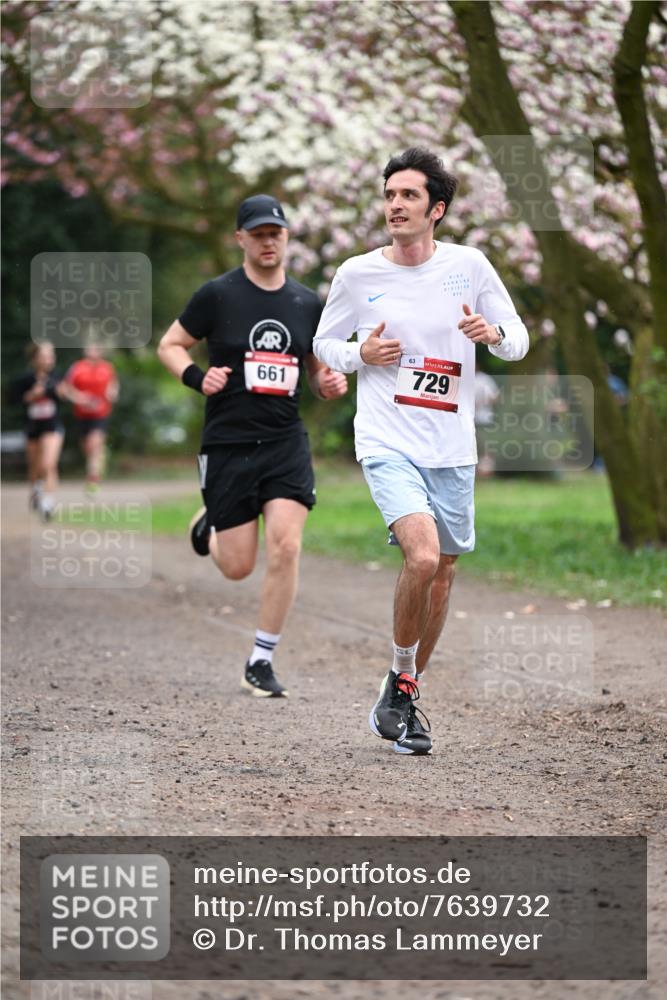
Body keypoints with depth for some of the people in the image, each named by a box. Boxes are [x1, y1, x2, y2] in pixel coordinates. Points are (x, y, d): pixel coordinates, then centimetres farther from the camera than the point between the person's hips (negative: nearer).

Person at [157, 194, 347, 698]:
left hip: (286, 442, 2)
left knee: (286, 545, -15)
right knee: (238, 566, 0)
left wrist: (329, 384, -4)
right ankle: (210, 526, 38)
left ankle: (262, 662, -2)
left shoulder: (308, 303, 7)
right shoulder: (217, 295, -3)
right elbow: (170, 345, 5)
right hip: (227, 443, -2)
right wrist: (197, 376, -14)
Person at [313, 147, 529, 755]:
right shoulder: (357, 274, 0)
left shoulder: (469, 266, 1)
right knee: (422, 556, -23)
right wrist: (361, 353, -8)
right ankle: (400, 682, -2)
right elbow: (324, 345, 13)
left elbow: (519, 342, 9)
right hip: (388, 443, -3)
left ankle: (406, 698, 28)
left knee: (442, 573, 9)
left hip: (452, 448, 3)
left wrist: (493, 332, -15)